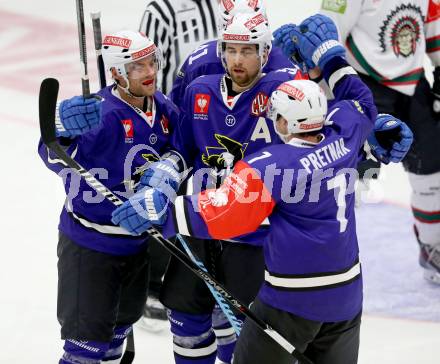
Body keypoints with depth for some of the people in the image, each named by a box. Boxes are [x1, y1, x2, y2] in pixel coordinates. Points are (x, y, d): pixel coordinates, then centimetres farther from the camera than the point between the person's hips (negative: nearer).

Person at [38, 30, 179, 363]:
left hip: (137, 240, 7)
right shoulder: (101, 113, -24)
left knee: (122, 322, 24)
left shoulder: (165, 110, -2)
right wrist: (66, 132, -49)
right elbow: (56, 159, -31)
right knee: (89, 335, -4)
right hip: (89, 244, -7)